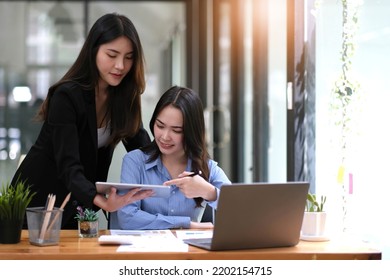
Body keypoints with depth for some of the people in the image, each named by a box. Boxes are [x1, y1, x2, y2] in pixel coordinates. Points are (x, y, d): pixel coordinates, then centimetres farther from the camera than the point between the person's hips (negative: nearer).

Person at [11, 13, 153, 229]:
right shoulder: (66, 96, -24)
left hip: (77, 203, 6)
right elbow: (69, 167, -32)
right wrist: (102, 202, -50)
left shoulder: (123, 94, -4)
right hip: (38, 201, -6)